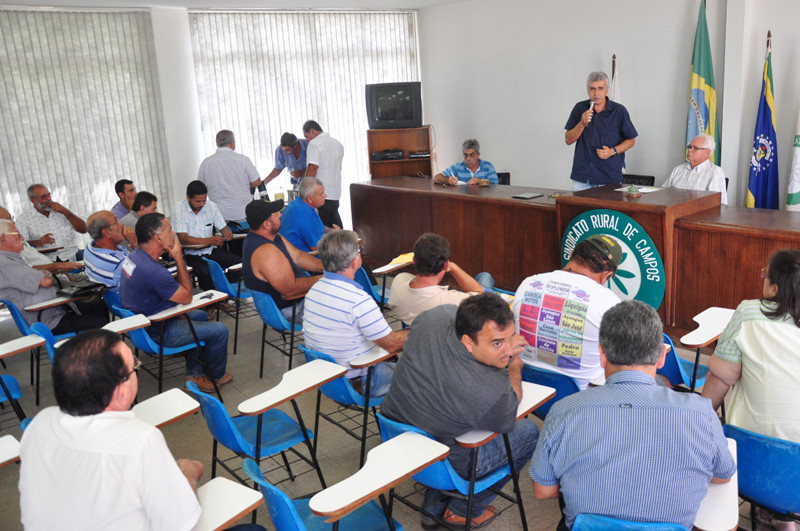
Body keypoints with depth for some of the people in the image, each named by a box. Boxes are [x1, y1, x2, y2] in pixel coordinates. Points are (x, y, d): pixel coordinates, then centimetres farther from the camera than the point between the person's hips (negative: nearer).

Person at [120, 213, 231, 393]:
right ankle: (215, 376, 25)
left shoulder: (133, 257, -2)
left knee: (200, 315, 26)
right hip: (157, 334, -10)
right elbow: (187, 297, -19)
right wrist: (179, 258, -18)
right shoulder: (154, 272, -34)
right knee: (220, 331, -3)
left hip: (143, 321, 10)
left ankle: (195, 374, 29)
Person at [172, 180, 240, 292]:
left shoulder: (211, 206, 3)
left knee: (239, 262, -18)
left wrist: (228, 233, -17)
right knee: (205, 272, -35)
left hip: (211, 250, 4)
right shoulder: (179, 210, -10)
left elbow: (224, 228, 10)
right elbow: (183, 239, -17)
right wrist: (209, 240, -29)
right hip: (191, 254, -4)